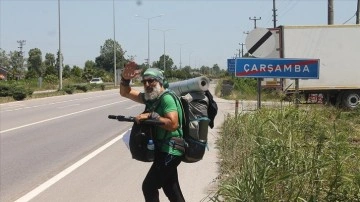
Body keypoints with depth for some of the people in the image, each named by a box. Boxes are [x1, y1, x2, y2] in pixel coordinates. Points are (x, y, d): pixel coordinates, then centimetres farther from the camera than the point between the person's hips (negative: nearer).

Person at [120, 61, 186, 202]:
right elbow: (125, 93, 13)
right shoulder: (151, 97, 9)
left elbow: (173, 124, -29)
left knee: (149, 187, -7)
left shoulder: (167, 98, -17)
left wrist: (150, 115, -26)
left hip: (169, 151, -10)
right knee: (171, 190, 17)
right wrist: (125, 79, -7)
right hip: (165, 150, 10)